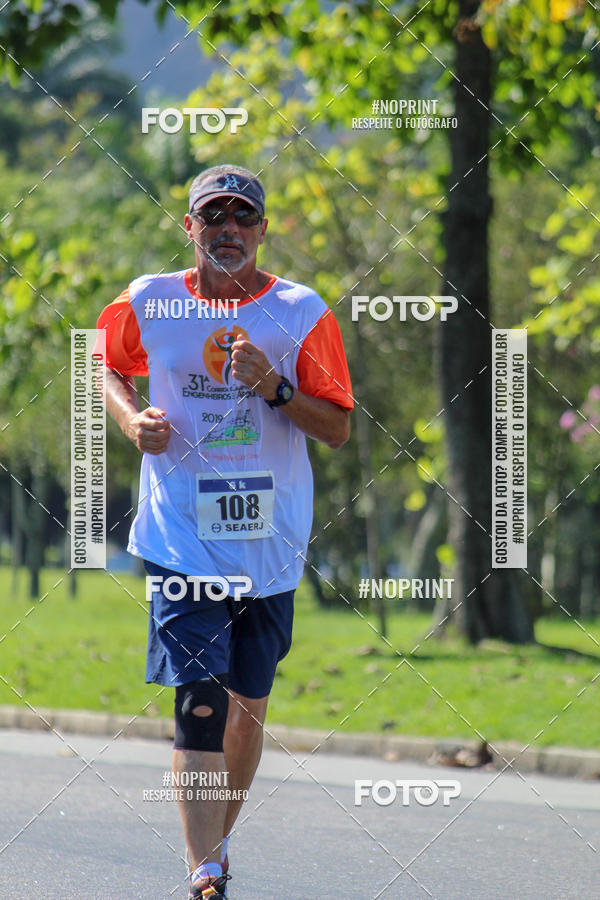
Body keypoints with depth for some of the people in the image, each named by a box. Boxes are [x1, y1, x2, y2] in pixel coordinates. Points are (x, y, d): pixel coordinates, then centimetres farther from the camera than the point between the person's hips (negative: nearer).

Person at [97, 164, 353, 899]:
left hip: (271, 544, 2)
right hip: (181, 541, -2)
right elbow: (110, 366, 21)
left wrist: (275, 388, -18)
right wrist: (132, 418, 0)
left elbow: (338, 429, -1)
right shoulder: (147, 303, 2)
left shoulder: (303, 312, -1)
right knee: (200, 705, -15)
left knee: (247, 708, 12)